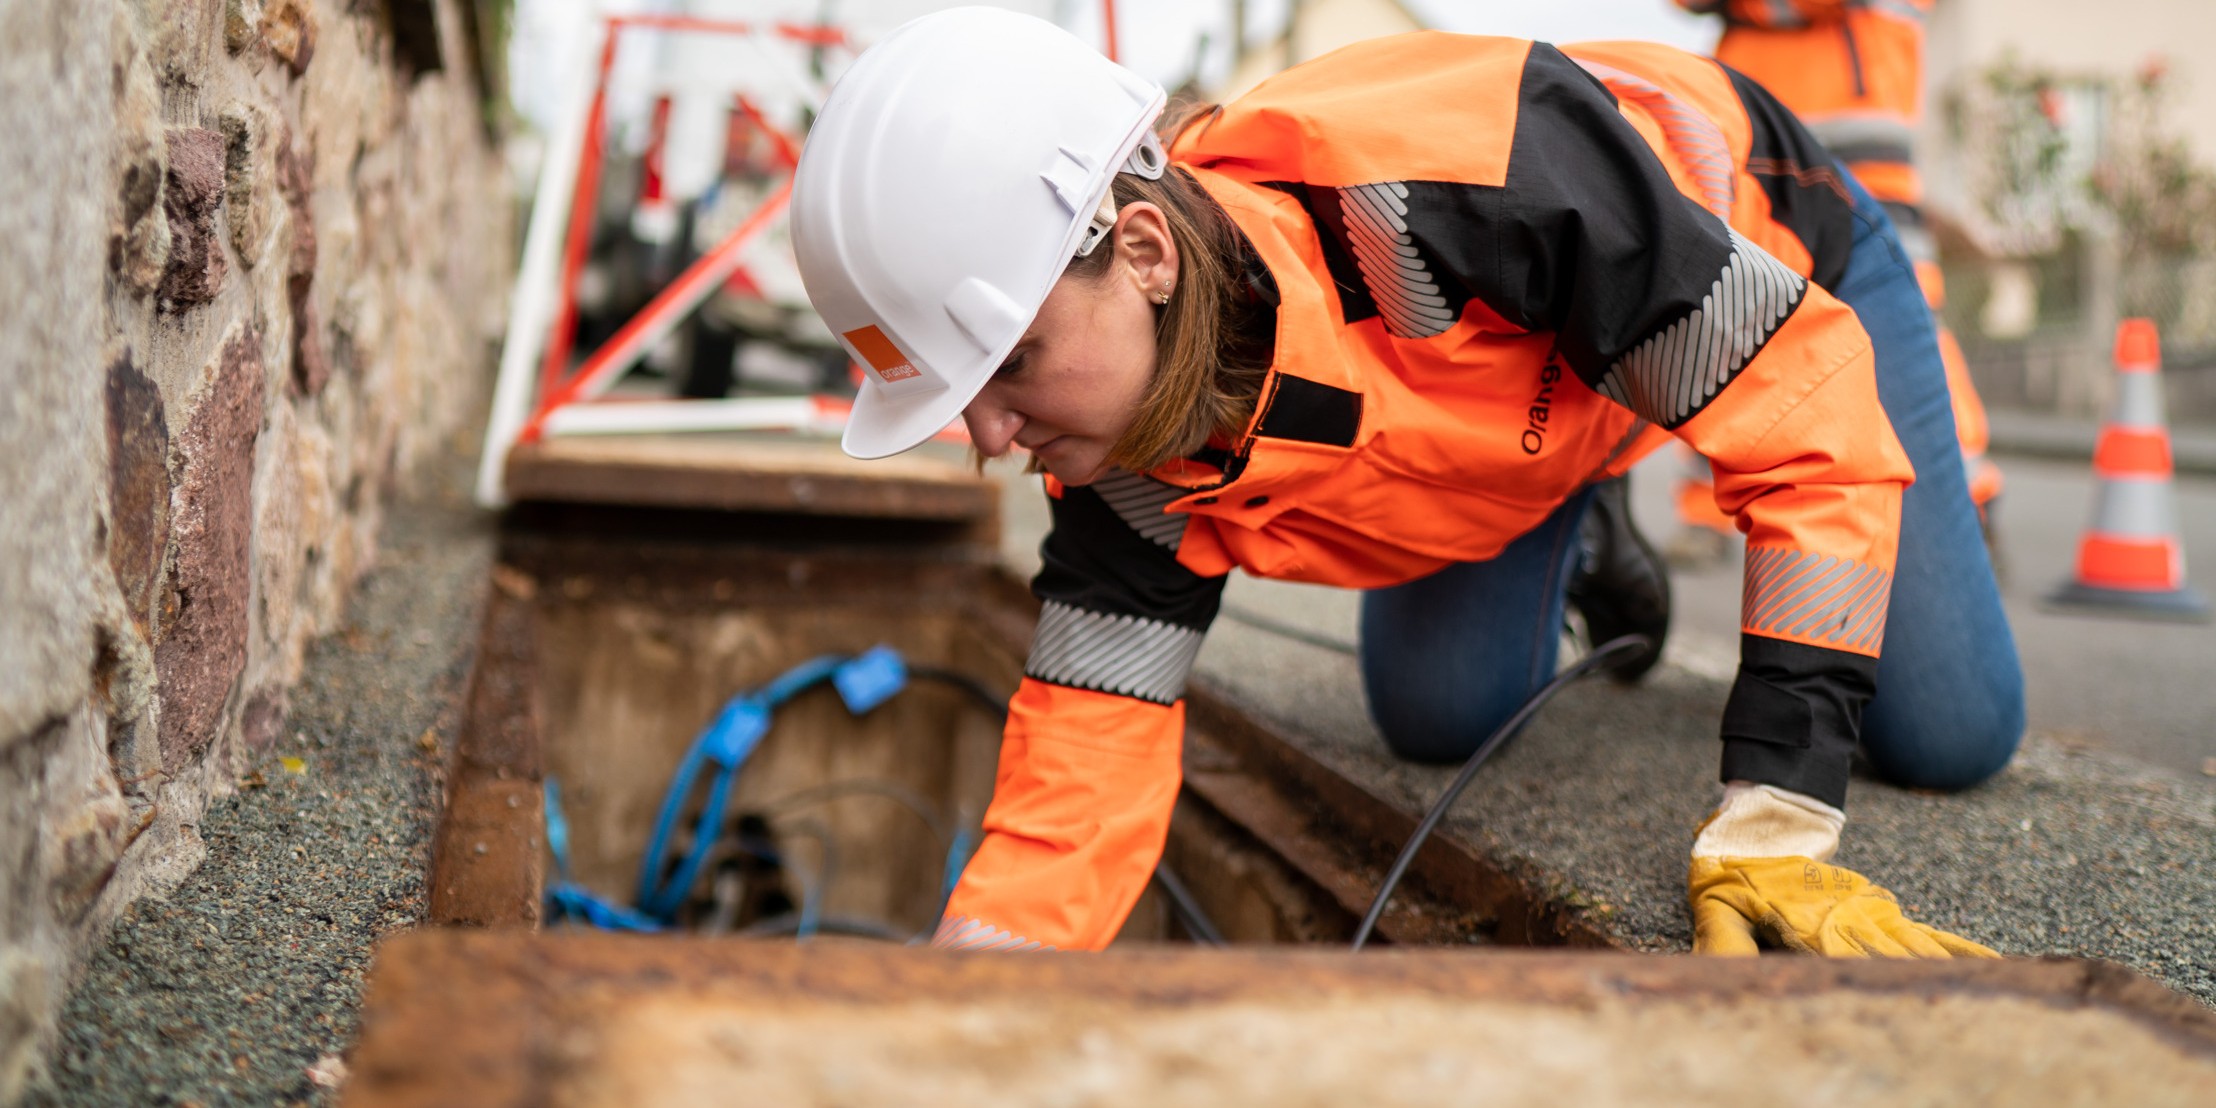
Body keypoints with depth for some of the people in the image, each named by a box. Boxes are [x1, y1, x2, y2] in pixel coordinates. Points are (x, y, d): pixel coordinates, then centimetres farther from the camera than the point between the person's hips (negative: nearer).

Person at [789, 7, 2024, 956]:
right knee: (1442, 716, -5)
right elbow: (1074, 807, -25)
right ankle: (1576, 546, 25)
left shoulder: (1461, 176, -47)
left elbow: (1819, 418, -38)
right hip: (1511, 394, 3)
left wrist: (1775, 823, -41)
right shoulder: (1132, 463, -29)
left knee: (1950, 737, -2)